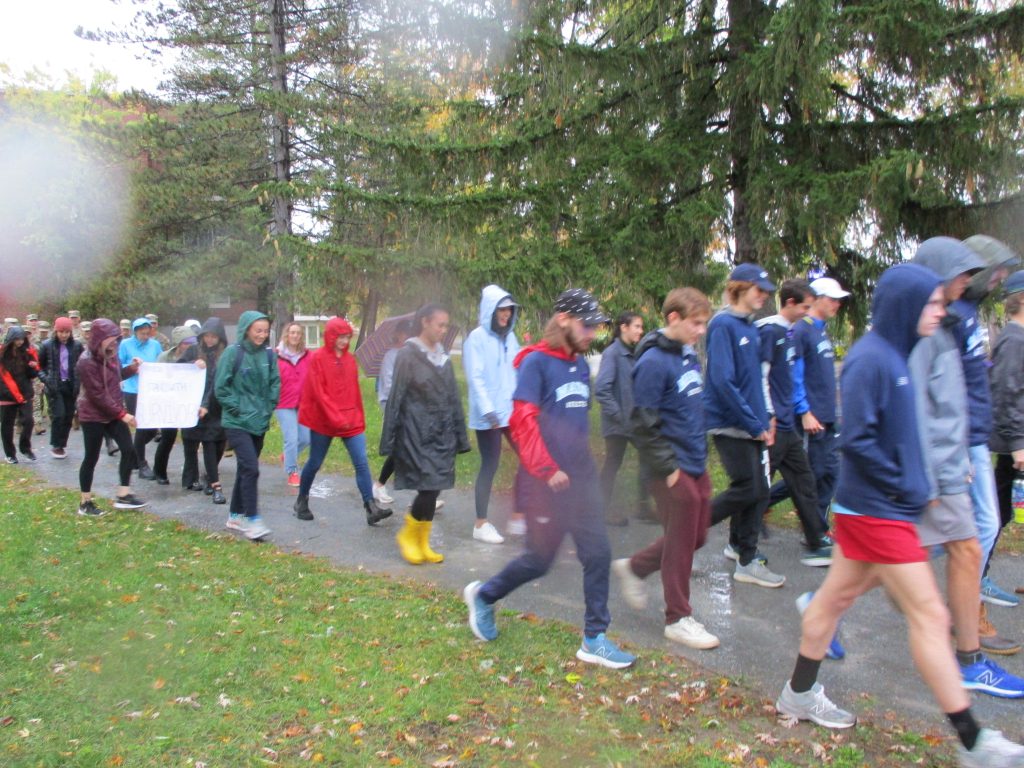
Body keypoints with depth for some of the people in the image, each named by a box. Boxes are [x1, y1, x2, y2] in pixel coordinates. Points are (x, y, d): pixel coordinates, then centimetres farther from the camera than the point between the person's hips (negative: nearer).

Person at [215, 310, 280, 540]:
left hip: (259, 422, 5)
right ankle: (252, 519, -6)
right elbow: (221, 387, -9)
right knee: (250, 468, -14)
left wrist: (269, 408, 2)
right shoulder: (232, 353, -10)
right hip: (237, 423, -5)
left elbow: (275, 383, 11)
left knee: (245, 469, 13)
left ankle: (235, 515, 26)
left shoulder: (268, 354, 3)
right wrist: (237, 409, -10)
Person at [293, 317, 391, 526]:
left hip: (351, 421, 4)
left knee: (361, 463, -6)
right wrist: (336, 418, -19)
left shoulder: (350, 359, 7)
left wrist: (359, 418, 12)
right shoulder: (317, 358, -7)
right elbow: (318, 392, -14)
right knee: (315, 462, 10)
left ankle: (371, 508, -9)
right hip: (323, 421, -4)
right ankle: (301, 501, 32)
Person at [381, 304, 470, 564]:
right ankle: (408, 535, 12)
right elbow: (396, 398, -7)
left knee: (433, 489, 7)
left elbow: (453, 397, 14)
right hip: (417, 434, -6)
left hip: (442, 433, 6)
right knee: (428, 486, -11)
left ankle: (422, 544, 21)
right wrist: (389, 440, -9)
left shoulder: (443, 357, 11)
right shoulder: (408, 355, -7)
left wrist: (460, 435, 14)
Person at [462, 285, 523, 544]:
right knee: (490, 466, 1)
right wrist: (488, 410, -21)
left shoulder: (510, 336, 11)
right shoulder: (477, 338, -8)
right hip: (488, 416, -6)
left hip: (513, 412, 6)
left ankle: (520, 516, 17)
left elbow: (518, 372, 10)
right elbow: (475, 378, -14)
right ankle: (481, 524, 15)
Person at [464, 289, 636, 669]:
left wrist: (583, 461, 18)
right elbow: (523, 421, -19)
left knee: (598, 554, 5)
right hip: (546, 482, -7)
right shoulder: (536, 362, -12)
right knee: (539, 560, 5)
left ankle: (594, 639, 17)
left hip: (581, 477, 7)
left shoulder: (581, 364, 10)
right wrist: (548, 470, -19)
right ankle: (484, 595, 31)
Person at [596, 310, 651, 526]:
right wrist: (618, 414, -18)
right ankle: (606, 509, 18)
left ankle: (643, 506, 21)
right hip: (617, 423, -7)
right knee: (613, 464, 4)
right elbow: (601, 389, -21)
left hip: (636, 420, 7)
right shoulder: (612, 353, -15)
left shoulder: (634, 354, 8)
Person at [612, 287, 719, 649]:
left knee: (697, 535, 17)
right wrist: (667, 469, -16)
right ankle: (678, 618, 20)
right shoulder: (654, 361, -18)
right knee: (681, 544, 3)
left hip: (696, 464, 9)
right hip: (674, 470, -9)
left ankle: (633, 567, 35)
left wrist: (700, 450, 18)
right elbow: (644, 425, -18)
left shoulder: (689, 354, 9)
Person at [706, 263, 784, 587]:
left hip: (751, 424, 8)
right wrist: (754, 424, -17)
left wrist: (765, 419, 9)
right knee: (747, 489, -8)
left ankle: (741, 547, 24)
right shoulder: (723, 325, -14)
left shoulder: (750, 327, 13)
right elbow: (723, 381, -21)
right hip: (730, 424, -8)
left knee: (758, 490, 10)